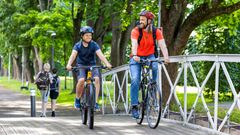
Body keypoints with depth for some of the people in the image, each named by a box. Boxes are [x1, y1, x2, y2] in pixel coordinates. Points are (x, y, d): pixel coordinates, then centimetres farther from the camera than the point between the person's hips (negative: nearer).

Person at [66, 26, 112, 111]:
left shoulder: (94, 45, -9)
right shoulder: (78, 45, -9)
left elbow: (100, 54, -22)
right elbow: (73, 55, -23)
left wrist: (107, 64, -39)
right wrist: (69, 64, -43)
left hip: (92, 65, 1)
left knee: (97, 79, -27)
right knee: (81, 80, -28)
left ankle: (95, 102, -23)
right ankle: (77, 100, -5)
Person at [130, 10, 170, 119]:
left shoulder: (156, 32, -11)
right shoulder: (136, 31, -16)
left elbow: (162, 45, -23)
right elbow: (134, 44, -31)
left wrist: (166, 57, -40)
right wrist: (135, 55, -50)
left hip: (149, 56, 1)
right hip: (137, 58, -1)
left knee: (154, 67, -32)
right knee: (135, 80, -17)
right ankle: (134, 106, -9)